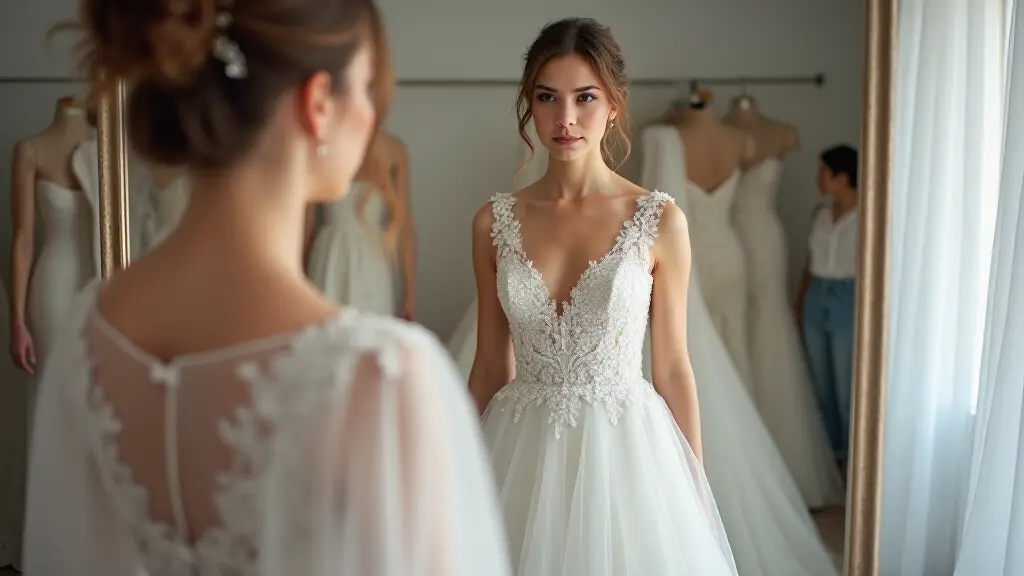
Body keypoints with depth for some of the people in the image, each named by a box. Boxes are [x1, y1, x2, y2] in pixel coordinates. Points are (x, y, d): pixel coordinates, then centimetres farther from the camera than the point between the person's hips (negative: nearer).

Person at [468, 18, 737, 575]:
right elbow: (490, 366, 6)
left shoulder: (660, 220, -6)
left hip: (624, 446, -1)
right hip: (523, 453, 2)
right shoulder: (494, 221, -1)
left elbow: (673, 367, -1)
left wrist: (697, 492, 1)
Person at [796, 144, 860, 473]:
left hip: (847, 302, -6)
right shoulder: (820, 215, 8)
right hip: (816, 300, 6)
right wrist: (799, 304, 12)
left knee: (846, 387, 2)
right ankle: (830, 450, 27)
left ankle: (851, 457, 17)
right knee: (821, 384, 13)